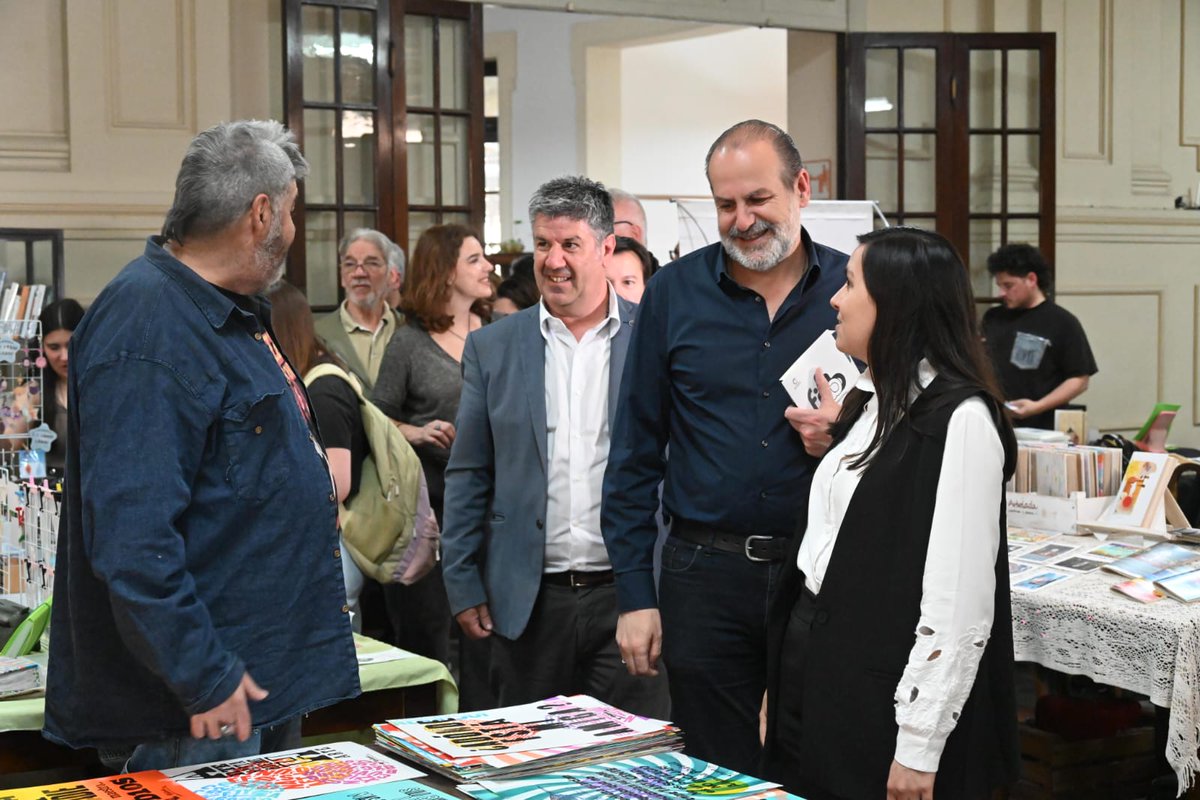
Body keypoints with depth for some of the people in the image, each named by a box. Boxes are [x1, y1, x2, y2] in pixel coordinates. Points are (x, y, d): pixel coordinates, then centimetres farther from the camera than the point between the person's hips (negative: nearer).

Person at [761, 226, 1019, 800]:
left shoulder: (959, 420, -15)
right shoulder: (866, 404, 12)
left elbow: (961, 603, -20)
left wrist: (919, 748, -20)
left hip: (882, 699, -8)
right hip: (812, 677, 8)